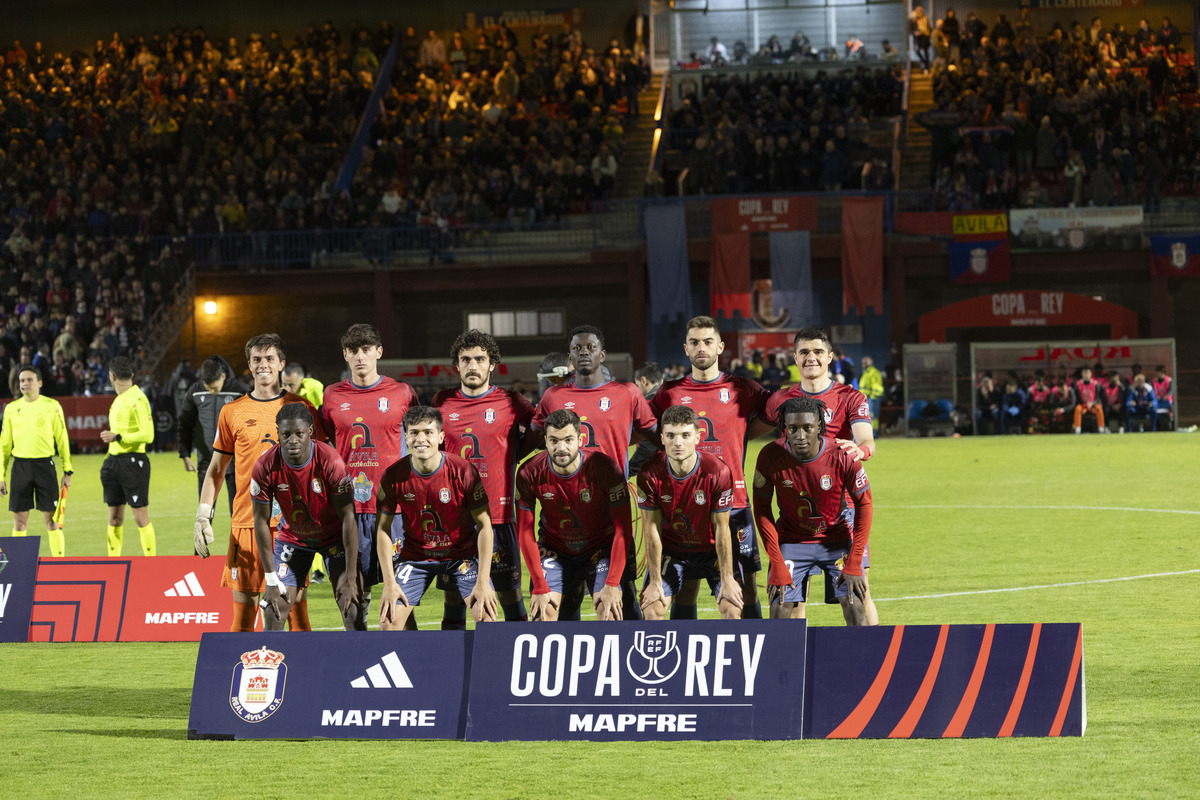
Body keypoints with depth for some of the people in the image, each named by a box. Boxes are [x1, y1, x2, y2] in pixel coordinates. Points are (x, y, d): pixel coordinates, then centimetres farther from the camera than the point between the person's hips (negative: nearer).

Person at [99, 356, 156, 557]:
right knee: (115, 517, 10)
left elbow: (147, 434, -18)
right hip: (115, 461, 9)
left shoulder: (138, 399, -12)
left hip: (133, 462, -9)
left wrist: (117, 437, -16)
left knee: (141, 517, -6)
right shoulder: (118, 400, 16)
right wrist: (109, 462, 19)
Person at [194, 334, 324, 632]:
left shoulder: (302, 408, 5)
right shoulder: (232, 412, 8)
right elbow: (216, 469, 14)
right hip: (246, 523, 1)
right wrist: (203, 516, 5)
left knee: (297, 613, -3)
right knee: (243, 614, 1)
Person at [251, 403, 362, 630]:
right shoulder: (265, 467, -23)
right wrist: (271, 581, -13)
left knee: (353, 615, -13)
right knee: (273, 615, -6)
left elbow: (348, 518, -21)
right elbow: (261, 521, -12)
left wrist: (350, 577, -22)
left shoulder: (331, 462, -28)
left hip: (334, 536, -2)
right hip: (292, 537, 2)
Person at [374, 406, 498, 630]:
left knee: (486, 615, -18)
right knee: (389, 621, -10)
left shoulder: (463, 471, -20)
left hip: (462, 551, -1)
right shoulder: (393, 477, -16)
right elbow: (383, 529, -5)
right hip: (415, 554, 1)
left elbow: (484, 525, -14)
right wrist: (389, 583, -11)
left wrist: (483, 582, -20)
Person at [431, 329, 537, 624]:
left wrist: (509, 457, 7)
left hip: (498, 515, -2)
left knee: (510, 594, -1)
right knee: (454, 596, 6)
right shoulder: (442, 402, 7)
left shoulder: (510, 403, 0)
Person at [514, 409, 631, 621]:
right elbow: (525, 534, -11)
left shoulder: (605, 468, -23)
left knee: (609, 613, -18)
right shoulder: (529, 474, -19)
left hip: (601, 548, -1)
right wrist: (540, 588, -15)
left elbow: (623, 530, -18)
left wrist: (612, 585, -23)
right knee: (543, 612, -14)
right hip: (554, 549, 1)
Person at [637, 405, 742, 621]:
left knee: (732, 609, -17)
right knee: (652, 609, -12)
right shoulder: (650, 475, -21)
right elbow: (652, 530, -14)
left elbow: (721, 528, -18)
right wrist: (655, 581, -12)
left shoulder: (718, 472, -25)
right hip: (671, 549, 1)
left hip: (713, 548, -1)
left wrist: (727, 579, -15)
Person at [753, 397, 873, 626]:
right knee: (780, 612, -9)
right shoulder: (770, 457, -19)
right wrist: (777, 566, -10)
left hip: (838, 537, -1)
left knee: (856, 611, -13)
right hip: (792, 537, 1)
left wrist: (854, 565, -13)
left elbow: (864, 505, -9)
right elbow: (762, 510, -7)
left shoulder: (843, 456, -22)